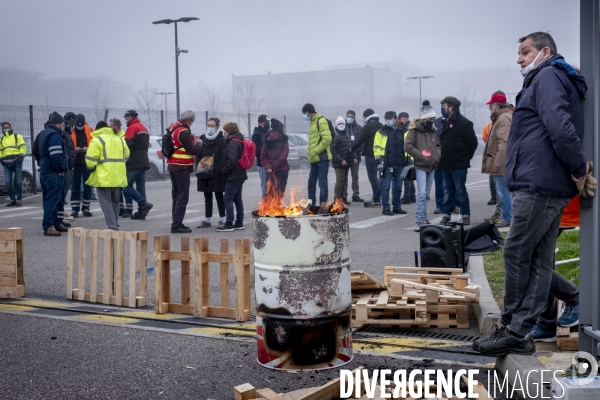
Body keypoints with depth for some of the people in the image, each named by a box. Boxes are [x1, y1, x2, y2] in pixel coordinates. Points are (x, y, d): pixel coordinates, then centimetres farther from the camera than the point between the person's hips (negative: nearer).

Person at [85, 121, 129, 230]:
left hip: (104, 177, -6)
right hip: (119, 177, 6)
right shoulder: (120, 139, 17)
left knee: (106, 202, -4)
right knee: (115, 201, 16)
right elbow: (126, 156, 20)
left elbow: (90, 160, -10)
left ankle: (112, 226, -12)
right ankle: (115, 225, 20)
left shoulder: (97, 140, -4)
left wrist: (91, 167, 9)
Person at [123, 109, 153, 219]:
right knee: (140, 187, 7)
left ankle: (144, 204, -15)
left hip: (134, 163, -9)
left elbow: (128, 146, -16)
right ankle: (141, 211, 5)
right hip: (143, 162, 9)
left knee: (127, 186, -6)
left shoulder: (132, 128, -10)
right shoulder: (144, 128, 20)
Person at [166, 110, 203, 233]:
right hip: (182, 168, -9)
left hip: (172, 166, 9)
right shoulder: (184, 132, -20)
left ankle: (176, 223, 21)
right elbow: (193, 150, -17)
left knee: (176, 196, 16)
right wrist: (199, 143, 1)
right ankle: (176, 225, -5)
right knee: (182, 198, -4)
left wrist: (191, 140, 8)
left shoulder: (173, 127, 8)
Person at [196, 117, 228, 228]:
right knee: (207, 198, 11)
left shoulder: (221, 140, -5)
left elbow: (224, 157, -10)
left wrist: (217, 170, -19)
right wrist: (199, 168, -4)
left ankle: (222, 220, 12)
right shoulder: (202, 139, 9)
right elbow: (198, 155, 10)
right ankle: (207, 220, 17)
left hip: (217, 174, -4)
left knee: (219, 197, 4)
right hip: (204, 173, 5)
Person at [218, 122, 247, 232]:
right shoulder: (240, 141, 14)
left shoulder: (233, 143, -16)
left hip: (233, 176, -10)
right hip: (240, 175, 10)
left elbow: (232, 160, -26)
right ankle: (239, 223, 17)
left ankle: (228, 225, -8)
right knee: (237, 199, 13)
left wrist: (224, 170, -13)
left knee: (228, 199, -7)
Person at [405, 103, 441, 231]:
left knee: (426, 194, 12)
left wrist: (438, 156, 2)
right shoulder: (414, 130, -6)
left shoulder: (433, 130, 12)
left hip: (432, 166, 6)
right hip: (420, 166, -6)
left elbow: (439, 146, 22)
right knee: (422, 193, -15)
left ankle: (423, 218, 21)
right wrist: (422, 156, -16)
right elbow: (408, 146, -13)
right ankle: (419, 221, -15)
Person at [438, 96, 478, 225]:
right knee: (448, 190, 11)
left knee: (461, 191, -2)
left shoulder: (464, 123, -11)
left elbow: (473, 142, -11)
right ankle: (446, 214, 17)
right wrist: (443, 158, 11)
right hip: (446, 163, 8)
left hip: (458, 165, -8)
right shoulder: (446, 122, 14)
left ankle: (466, 215, 6)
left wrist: (466, 157, -4)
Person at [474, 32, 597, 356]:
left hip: (538, 184, -10)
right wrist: (579, 170, 8)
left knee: (517, 254, -5)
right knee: (539, 260, 7)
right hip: (550, 187, 10)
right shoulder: (564, 81, 25)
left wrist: (578, 171, -16)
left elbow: (560, 127, -21)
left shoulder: (547, 77, -7)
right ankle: (519, 332, 12)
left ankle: (513, 331, 2)